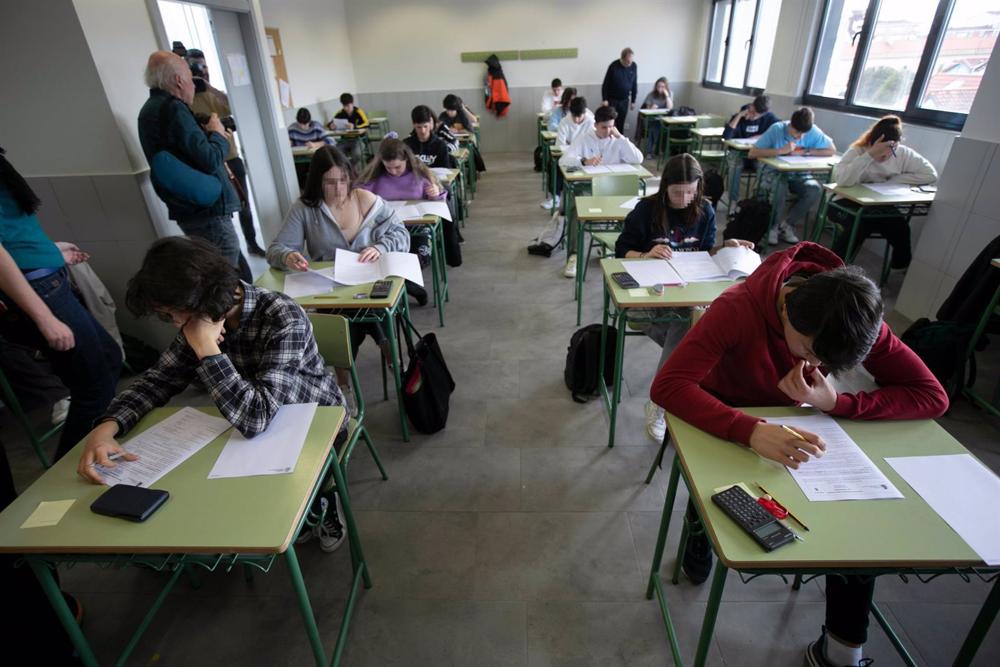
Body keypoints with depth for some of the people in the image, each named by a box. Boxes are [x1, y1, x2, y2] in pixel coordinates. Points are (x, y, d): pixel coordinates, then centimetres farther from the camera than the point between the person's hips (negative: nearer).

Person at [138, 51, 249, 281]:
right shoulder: (173, 108, -14)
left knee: (240, 277, 15)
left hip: (187, 211, 10)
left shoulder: (149, 110, 19)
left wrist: (208, 134, 14)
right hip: (208, 212, -10)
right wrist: (217, 134, -1)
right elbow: (210, 161, -19)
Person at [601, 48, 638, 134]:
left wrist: (633, 101, 6)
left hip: (625, 100, 3)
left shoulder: (634, 66, -2)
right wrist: (604, 99, -13)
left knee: (621, 123, 6)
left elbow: (634, 84, 6)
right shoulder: (614, 66, -14)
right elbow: (605, 84, -9)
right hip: (612, 99, -3)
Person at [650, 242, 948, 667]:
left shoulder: (858, 319, -19)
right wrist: (751, 431, -54)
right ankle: (700, 525, 8)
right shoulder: (738, 309, -33)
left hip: (789, 424, 4)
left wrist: (836, 403, -31)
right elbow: (667, 386, -41)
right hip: (719, 421, -3)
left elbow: (932, 396, -15)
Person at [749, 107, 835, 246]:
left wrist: (805, 151, -15)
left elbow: (832, 150, -4)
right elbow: (752, 153, -21)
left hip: (798, 175, 3)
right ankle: (773, 226, -11)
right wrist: (781, 150, -27)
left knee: (815, 190, -27)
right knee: (779, 188, -37)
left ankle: (786, 224, -9)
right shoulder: (776, 129, -15)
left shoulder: (814, 132, -8)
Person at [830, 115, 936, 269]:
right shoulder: (857, 151, -14)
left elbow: (931, 174, -8)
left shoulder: (903, 153, -1)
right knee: (862, 222, -35)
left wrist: (892, 181, -14)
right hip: (846, 203, -4)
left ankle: (902, 268, 0)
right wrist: (871, 155, -33)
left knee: (900, 225, -23)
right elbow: (843, 180, -33)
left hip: (877, 206, 4)